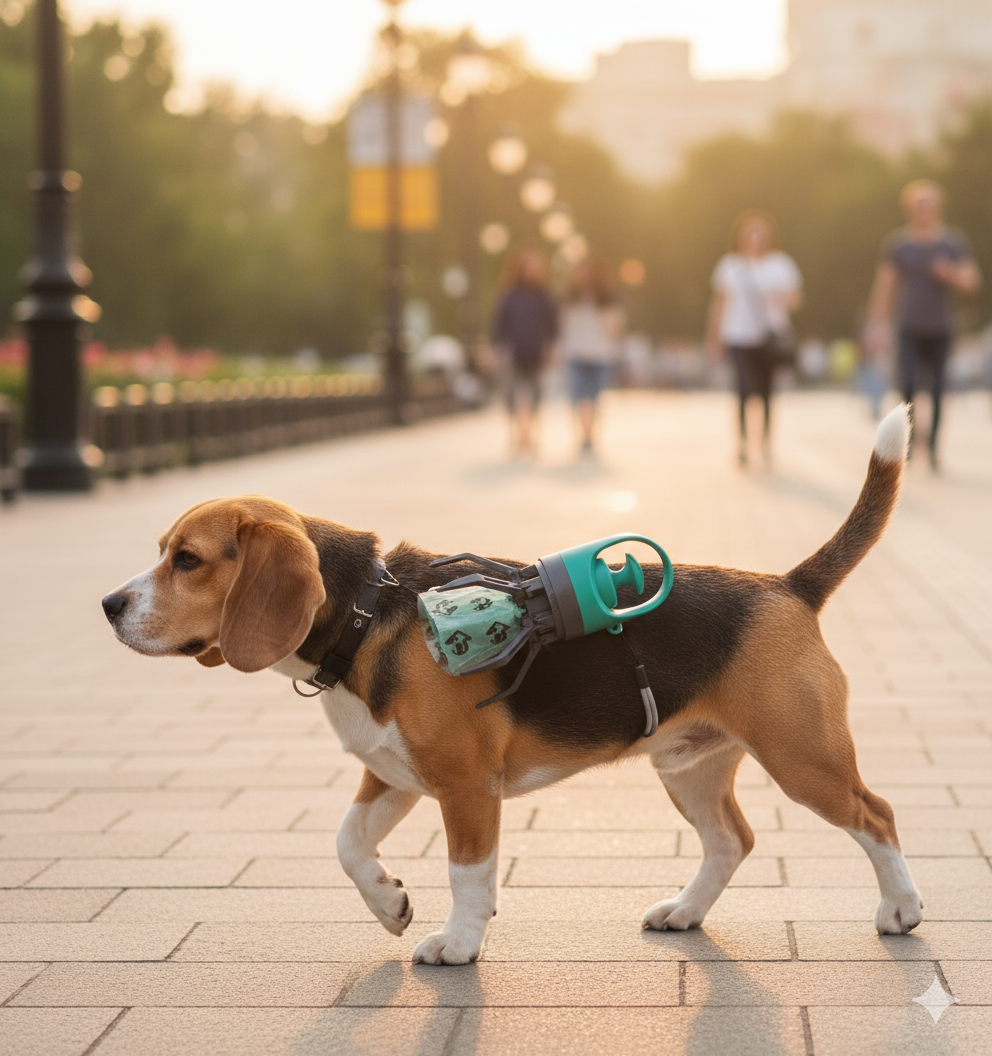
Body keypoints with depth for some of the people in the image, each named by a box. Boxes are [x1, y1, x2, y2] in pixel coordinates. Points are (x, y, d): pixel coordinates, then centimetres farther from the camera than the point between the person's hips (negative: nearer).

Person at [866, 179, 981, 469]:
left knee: (937, 390, 1)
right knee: (908, 385, -15)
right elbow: (884, 286, 2)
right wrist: (878, 326, -2)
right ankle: (908, 437, 4)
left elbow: (971, 282, 2)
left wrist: (951, 273, -20)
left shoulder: (954, 242, 4)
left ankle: (932, 448, 11)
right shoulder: (897, 243, 1)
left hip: (940, 330, 1)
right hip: (909, 329, -1)